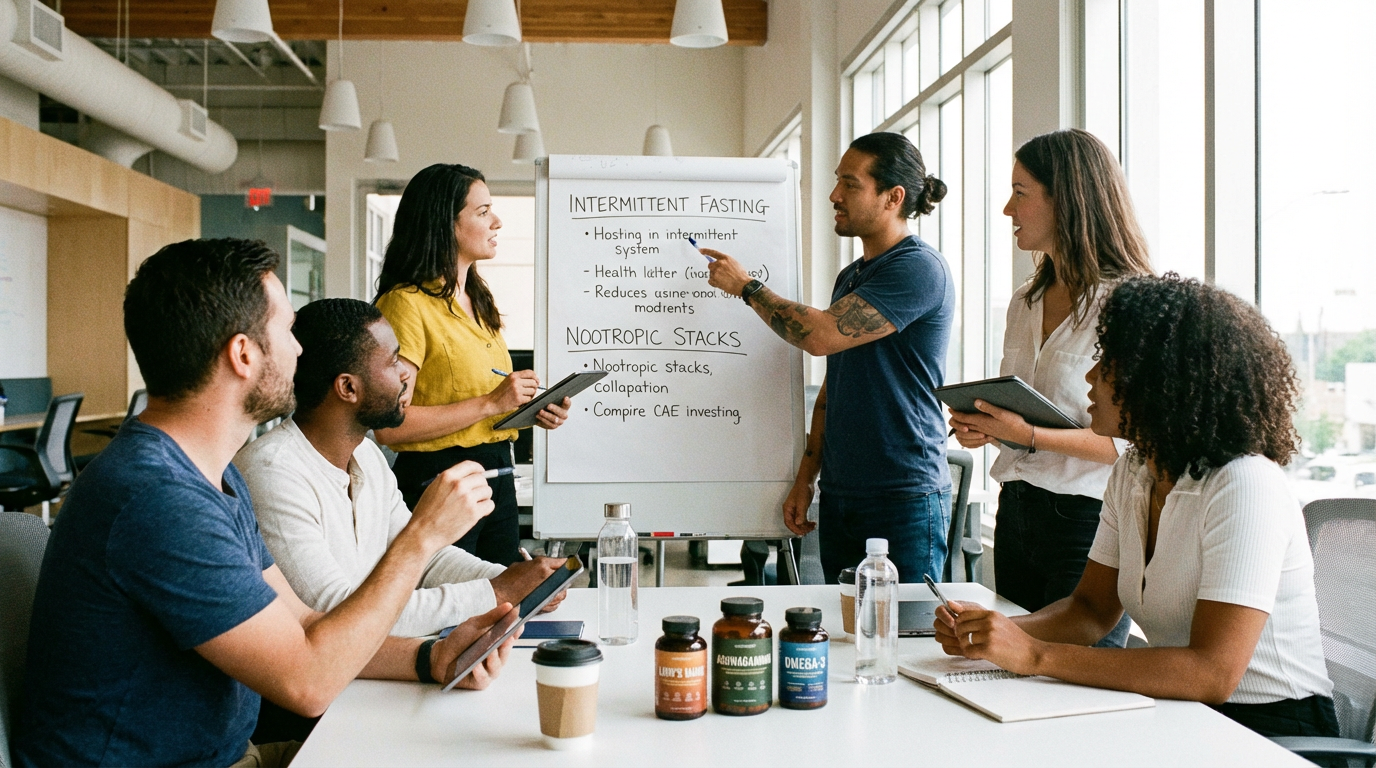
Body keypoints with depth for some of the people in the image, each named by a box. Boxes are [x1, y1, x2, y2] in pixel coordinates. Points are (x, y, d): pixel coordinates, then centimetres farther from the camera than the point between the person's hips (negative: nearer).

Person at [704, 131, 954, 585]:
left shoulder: (919, 268, -13)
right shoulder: (850, 277, 16)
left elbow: (820, 335, -21)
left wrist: (746, 286, -6)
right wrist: (806, 478, 14)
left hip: (904, 499, -8)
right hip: (839, 497, 8)